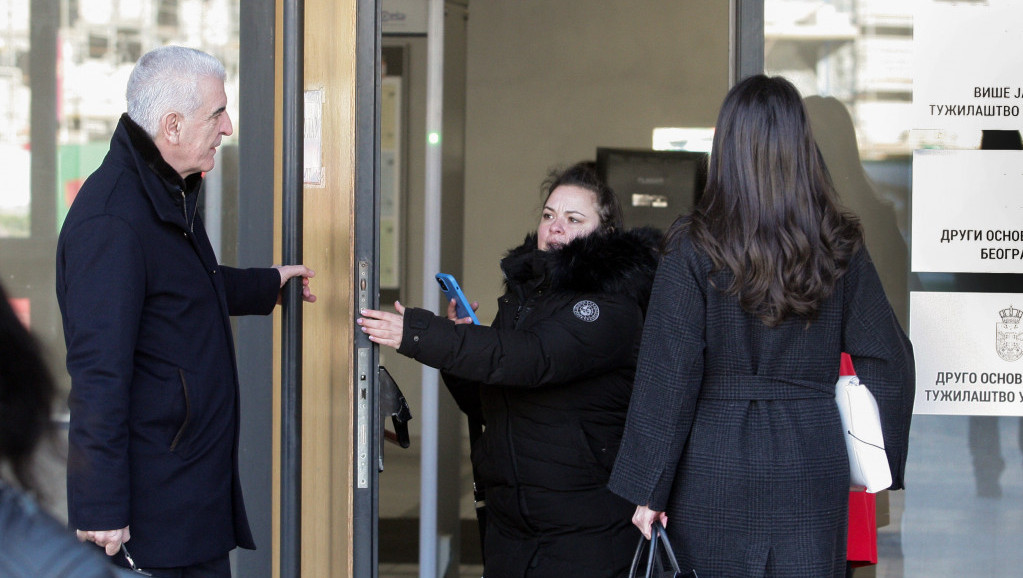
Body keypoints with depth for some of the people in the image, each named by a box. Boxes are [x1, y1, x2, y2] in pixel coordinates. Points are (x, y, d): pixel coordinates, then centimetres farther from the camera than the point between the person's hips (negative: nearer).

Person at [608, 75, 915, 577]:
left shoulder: (694, 248, -7)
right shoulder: (840, 249, 2)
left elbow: (669, 377, -8)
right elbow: (888, 363, 3)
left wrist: (648, 490, -4)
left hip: (714, 471, -2)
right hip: (815, 469, 2)